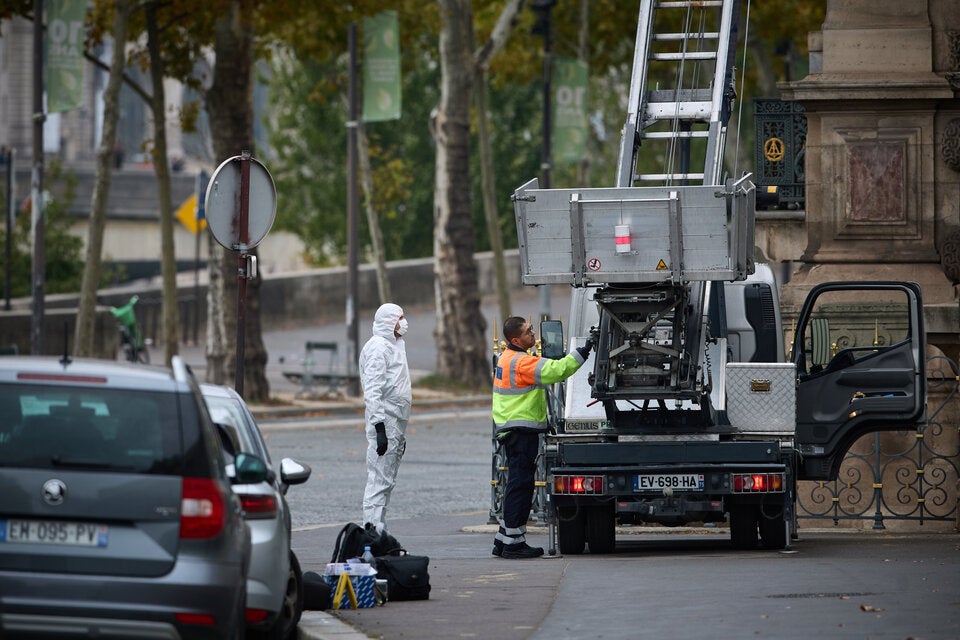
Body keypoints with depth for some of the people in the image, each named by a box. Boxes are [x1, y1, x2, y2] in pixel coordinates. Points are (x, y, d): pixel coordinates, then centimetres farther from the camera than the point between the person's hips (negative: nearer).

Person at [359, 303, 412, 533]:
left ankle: (378, 533, 16)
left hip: (395, 423, 10)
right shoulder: (378, 347, -12)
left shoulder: (395, 345, 19)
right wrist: (379, 427, -26)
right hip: (384, 422, -10)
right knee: (380, 480, -11)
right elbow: (372, 391, -20)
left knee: (387, 480, 12)